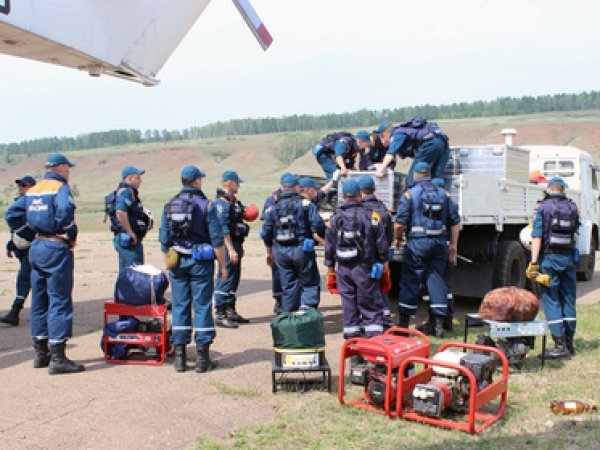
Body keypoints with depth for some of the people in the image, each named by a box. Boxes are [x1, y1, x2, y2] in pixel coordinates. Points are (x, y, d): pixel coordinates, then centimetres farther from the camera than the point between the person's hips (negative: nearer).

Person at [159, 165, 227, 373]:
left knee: (180, 306, 8)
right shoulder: (206, 205, -8)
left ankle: (180, 356, 11)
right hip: (200, 262, -3)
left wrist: (169, 262, 18)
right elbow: (217, 240, -9)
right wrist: (223, 266, -2)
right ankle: (203, 357, 5)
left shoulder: (169, 205, 4)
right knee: (202, 306, 2)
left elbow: (164, 239, 8)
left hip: (177, 262, 4)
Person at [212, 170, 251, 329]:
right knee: (225, 280, -7)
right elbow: (223, 228, -21)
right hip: (228, 245, -10)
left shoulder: (233, 201, 17)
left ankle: (231, 312, 23)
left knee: (234, 280, 15)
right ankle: (220, 315, -3)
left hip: (236, 244, 10)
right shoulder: (221, 202, -14)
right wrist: (231, 250, -25)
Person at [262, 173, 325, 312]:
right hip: (301, 249, -4)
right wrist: (325, 238, 5)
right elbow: (318, 224, -12)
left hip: (281, 252, 4)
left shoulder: (273, 208, 10)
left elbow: (266, 232, 13)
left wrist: (269, 252, 24)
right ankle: (307, 307, -14)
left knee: (288, 286, 12)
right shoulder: (305, 203, -4)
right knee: (310, 283, 5)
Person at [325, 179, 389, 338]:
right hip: (364, 266, -3)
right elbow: (381, 240, -4)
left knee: (348, 301, 10)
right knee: (370, 301, 4)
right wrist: (384, 260, 7)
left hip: (343, 267, 3)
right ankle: (374, 332, 1)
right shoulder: (371, 215, -6)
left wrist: (330, 265, 16)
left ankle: (352, 332, 15)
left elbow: (329, 243, 8)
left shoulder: (336, 217, 4)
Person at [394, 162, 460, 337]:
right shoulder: (444, 194, 10)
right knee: (436, 280, 9)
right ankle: (439, 324, 9)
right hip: (440, 242, 4)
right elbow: (455, 222, 8)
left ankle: (404, 323, 9)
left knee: (410, 281, 4)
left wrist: (397, 239, 10)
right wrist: (453, 245, 14)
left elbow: (399, 224, -8)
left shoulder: (410, 194, -3)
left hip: (418, 242, -4)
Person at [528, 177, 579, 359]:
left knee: (551, 299, -2)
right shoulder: (572, 208, 7)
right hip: (568, 258, 5)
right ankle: (569, 343, 18)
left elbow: (537, 236, -13)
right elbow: (574, 231, 14)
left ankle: (560, 345, -6)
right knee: (568, 299, 12)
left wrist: (534, 262, -14)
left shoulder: (544, 208, -6)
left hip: (549, 257, -4)